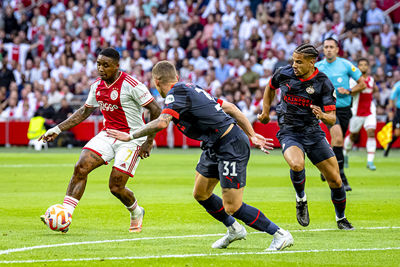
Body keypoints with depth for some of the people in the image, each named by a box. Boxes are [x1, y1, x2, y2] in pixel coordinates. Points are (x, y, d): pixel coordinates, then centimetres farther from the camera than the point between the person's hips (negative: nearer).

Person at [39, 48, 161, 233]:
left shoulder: (131, 85, -16)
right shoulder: (97, 86, 5)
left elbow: (156, 111, -12)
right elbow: (85, 111, 21)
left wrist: (149, 142, -13)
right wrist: (58, 129, 16)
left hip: (131, 138, -6)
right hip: (108, 134, 6)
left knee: (116, 187, -9)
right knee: (81, 167, -16)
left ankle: (136, 213, 24)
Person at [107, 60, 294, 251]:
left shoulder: (176, 93, -15)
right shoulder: (190, 89, 14)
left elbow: (161, 123, -31)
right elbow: (229, 107, 16)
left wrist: (130, 136, -21)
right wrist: (252, 135, 17)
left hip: (231, 146, -10)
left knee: (233, 207, -8)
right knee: (200, 194, 20)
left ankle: (280, 235, 1)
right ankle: (234, 229, 37)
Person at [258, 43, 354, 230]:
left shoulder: (323, 83, -11)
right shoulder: (284, 74, -7)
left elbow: (332, 119, -12)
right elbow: (270, 88, 19)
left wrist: (322, 116, -34)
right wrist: (265, 112, 18)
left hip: (313, 133, 1)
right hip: (289, 132, -1)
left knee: (335, 180, -2)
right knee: (297, 165, -34)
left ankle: (341, 218, 25)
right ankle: (301, 199, -3)